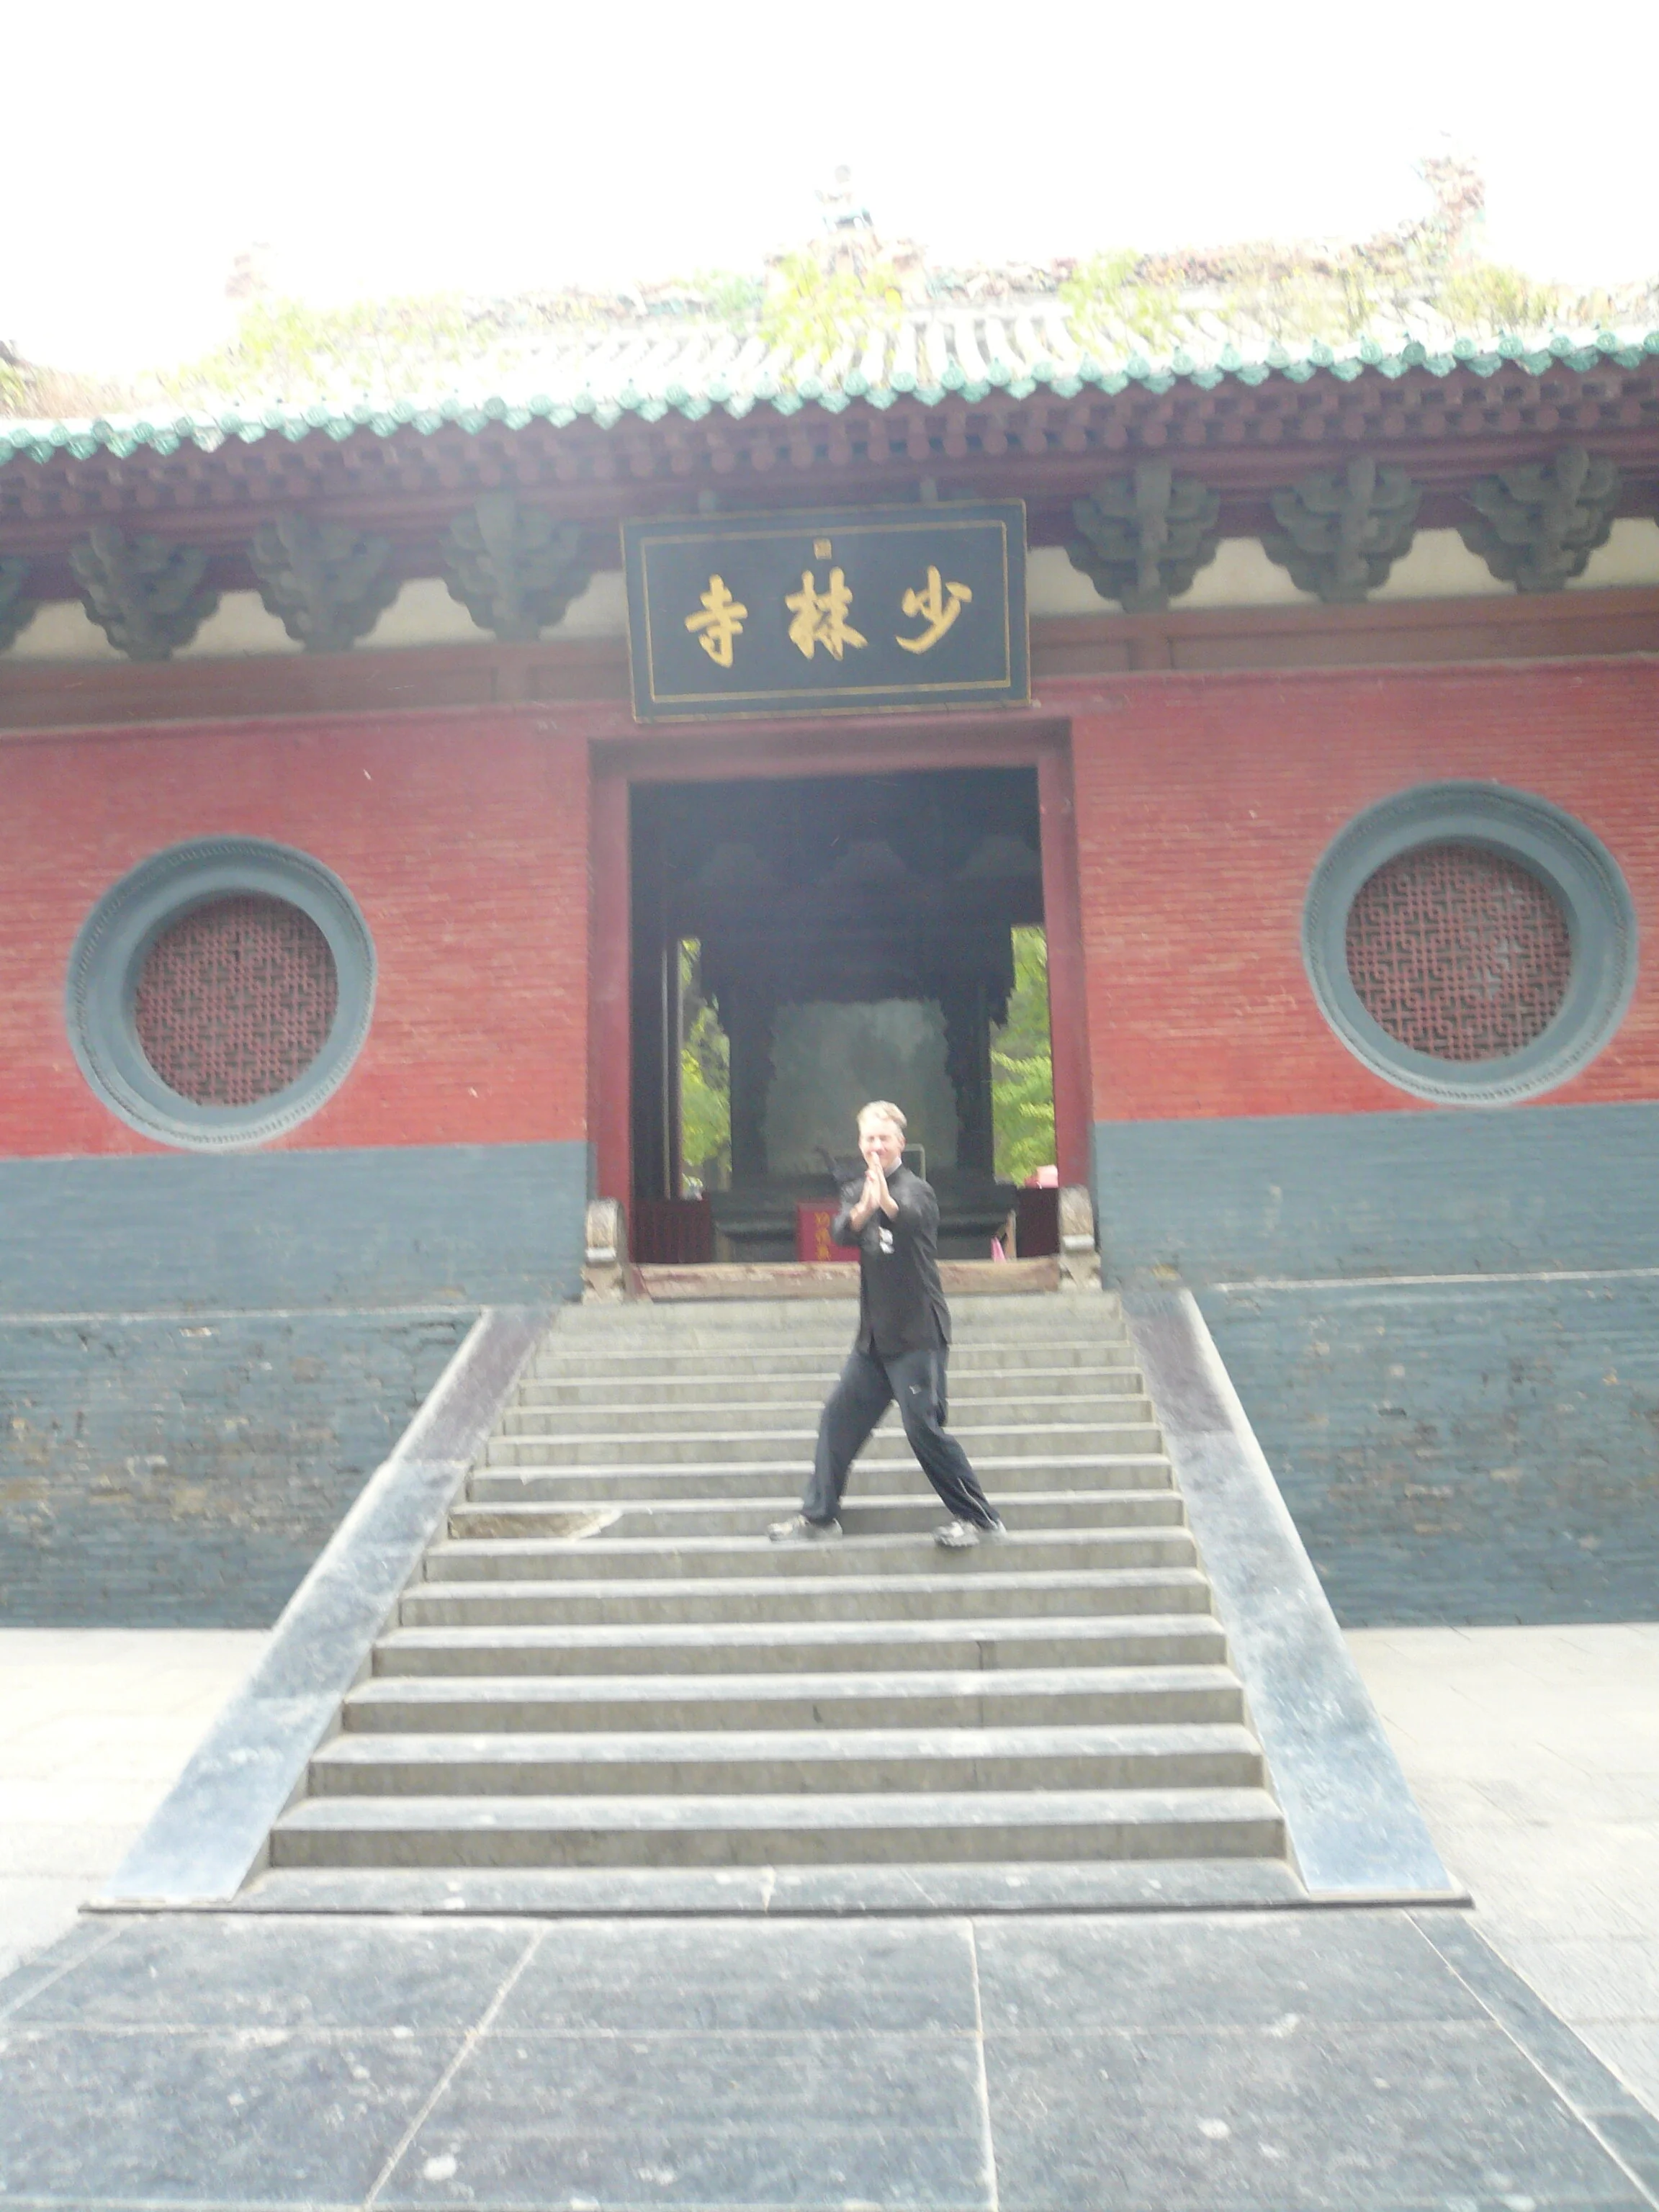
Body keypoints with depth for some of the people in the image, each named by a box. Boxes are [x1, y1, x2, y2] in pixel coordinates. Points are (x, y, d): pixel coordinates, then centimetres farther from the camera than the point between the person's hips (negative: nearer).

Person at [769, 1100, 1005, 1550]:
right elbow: (840, 1232, -13)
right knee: (839, 1417, 10)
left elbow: (911, 1218, -33)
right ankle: (819, 1515, 23)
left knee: (923, 1426, -11)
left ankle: (977, 1517, 3)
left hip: (918, 1333, -7)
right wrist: (863, 1210, -36)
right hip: (874, 1335, 7)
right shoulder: (856, 1193, 9)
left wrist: (887, 1202, -56)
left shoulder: (915, 1189, -9)